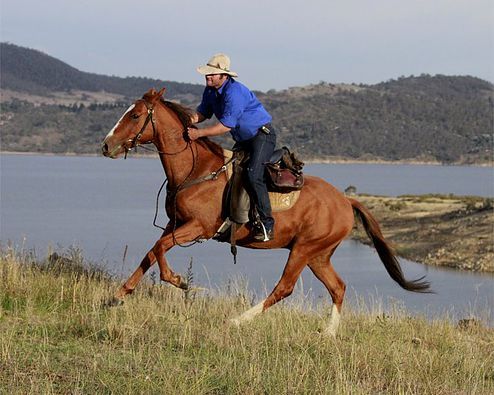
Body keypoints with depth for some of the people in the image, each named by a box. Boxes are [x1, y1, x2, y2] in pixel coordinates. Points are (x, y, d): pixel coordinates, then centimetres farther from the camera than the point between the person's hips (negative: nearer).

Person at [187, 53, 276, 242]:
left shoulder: (234, 92, -27)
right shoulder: (210, 90, 1)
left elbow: (226, 125, -28)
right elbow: (203, 112, 13)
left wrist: (198, 133, -28)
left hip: (263, 135, -10)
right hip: (243, 140, 10)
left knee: (253, 175, -24)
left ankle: (267, 224, -22)